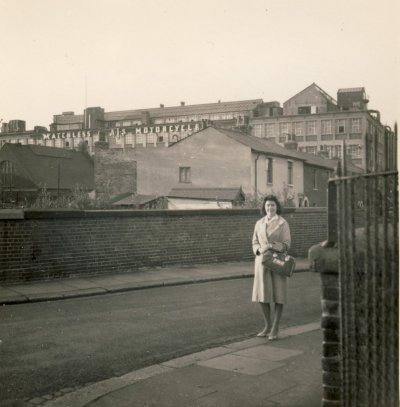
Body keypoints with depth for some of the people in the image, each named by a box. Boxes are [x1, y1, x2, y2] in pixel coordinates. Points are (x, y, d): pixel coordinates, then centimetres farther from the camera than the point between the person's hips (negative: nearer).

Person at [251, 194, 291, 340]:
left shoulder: (283, 223, -3)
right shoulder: (259, 223, 8)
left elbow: (286, 245, -5)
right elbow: (255, 243, 11)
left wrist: (271, 246, -20)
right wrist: (260, 249, -11)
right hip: (262, 261, 4)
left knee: (278, 295, -1)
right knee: (262, 295, 5)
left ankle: (275, 329, 7)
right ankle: (267, 326, 21)